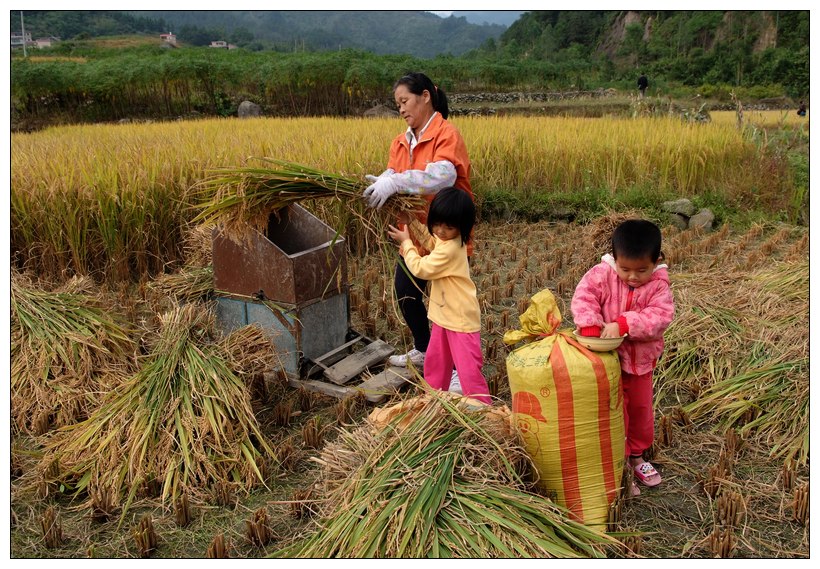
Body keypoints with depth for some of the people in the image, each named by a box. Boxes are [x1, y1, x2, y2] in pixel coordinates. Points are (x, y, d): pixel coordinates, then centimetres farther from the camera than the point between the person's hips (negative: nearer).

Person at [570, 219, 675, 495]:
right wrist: (591, 328, -38)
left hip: (642, 359, 3)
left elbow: (661, 315, -25)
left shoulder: (659, 284, -13)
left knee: (641, 408, 21)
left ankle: (636, 455, 43)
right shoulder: (602, 274, -16)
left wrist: (622, 324, -36)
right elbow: (582, 298, -23)